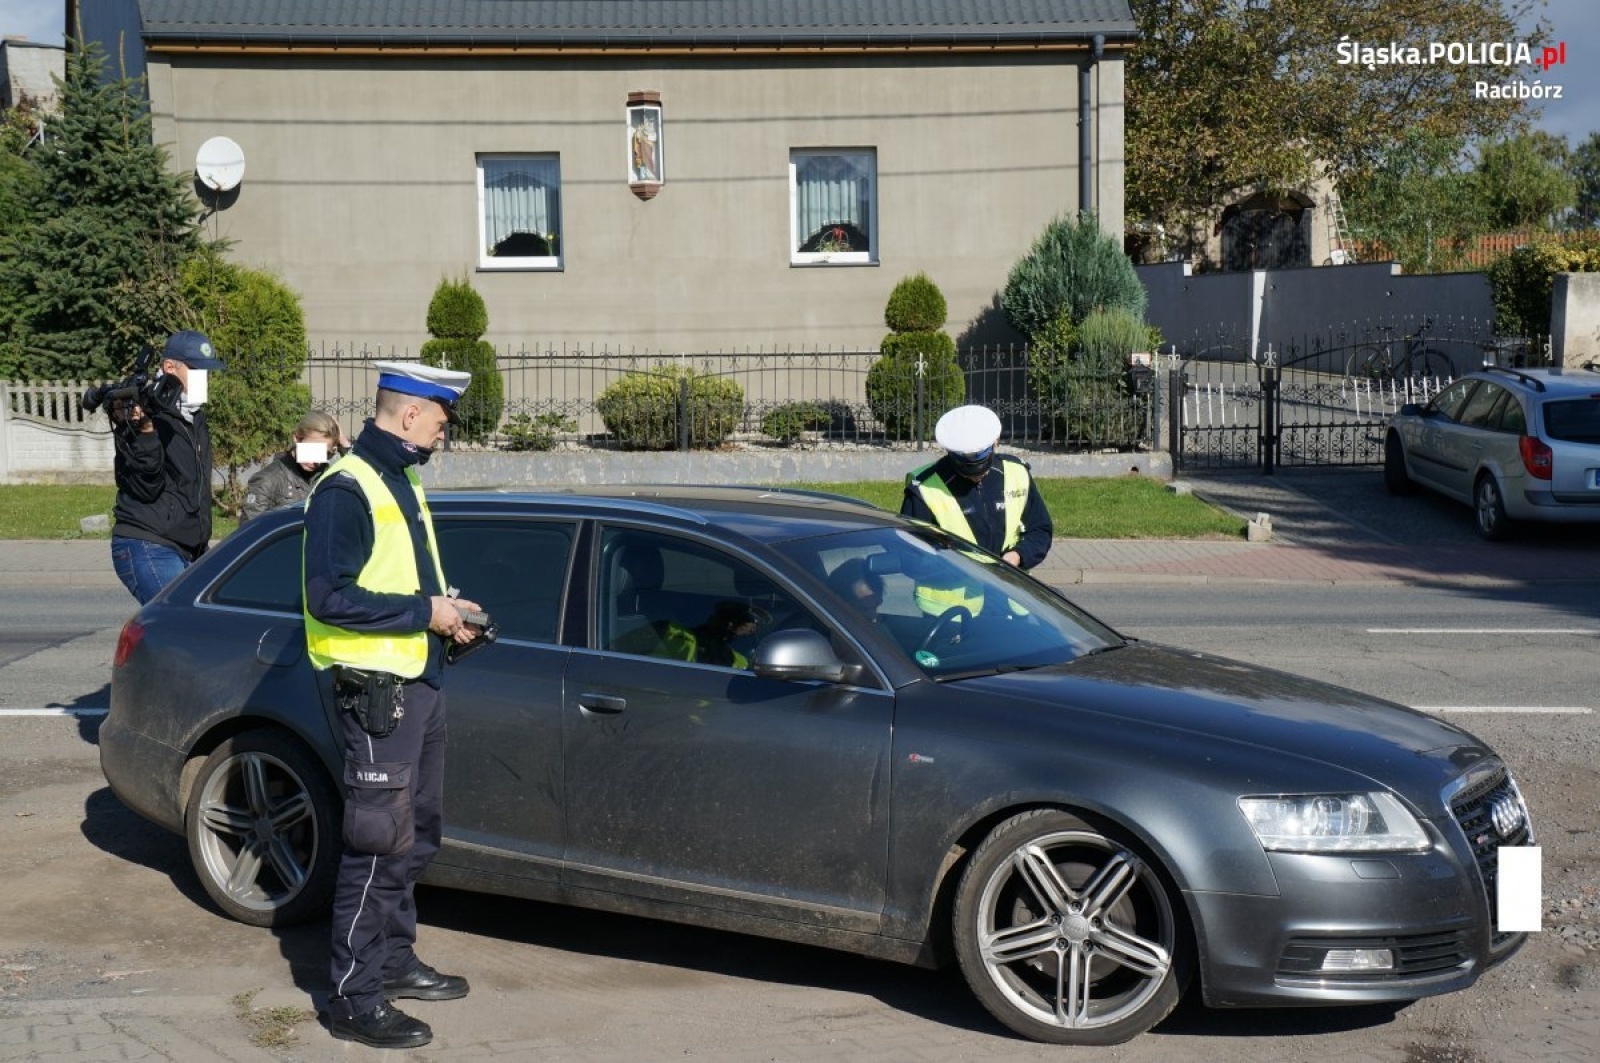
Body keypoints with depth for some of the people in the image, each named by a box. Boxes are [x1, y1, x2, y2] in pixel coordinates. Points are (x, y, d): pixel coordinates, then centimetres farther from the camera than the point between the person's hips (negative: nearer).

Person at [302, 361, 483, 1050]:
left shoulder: (401, 482, 16)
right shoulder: (345, 490, -16)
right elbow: (331, 597, -23)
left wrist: (446, 609, 7)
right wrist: (424, 612, -19)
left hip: (420, 683, 10)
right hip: (377, 690, -10)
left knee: (416, 836, 18)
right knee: (379, 845, -5)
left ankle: (394, 962, 32)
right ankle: (355, 1000, 5)